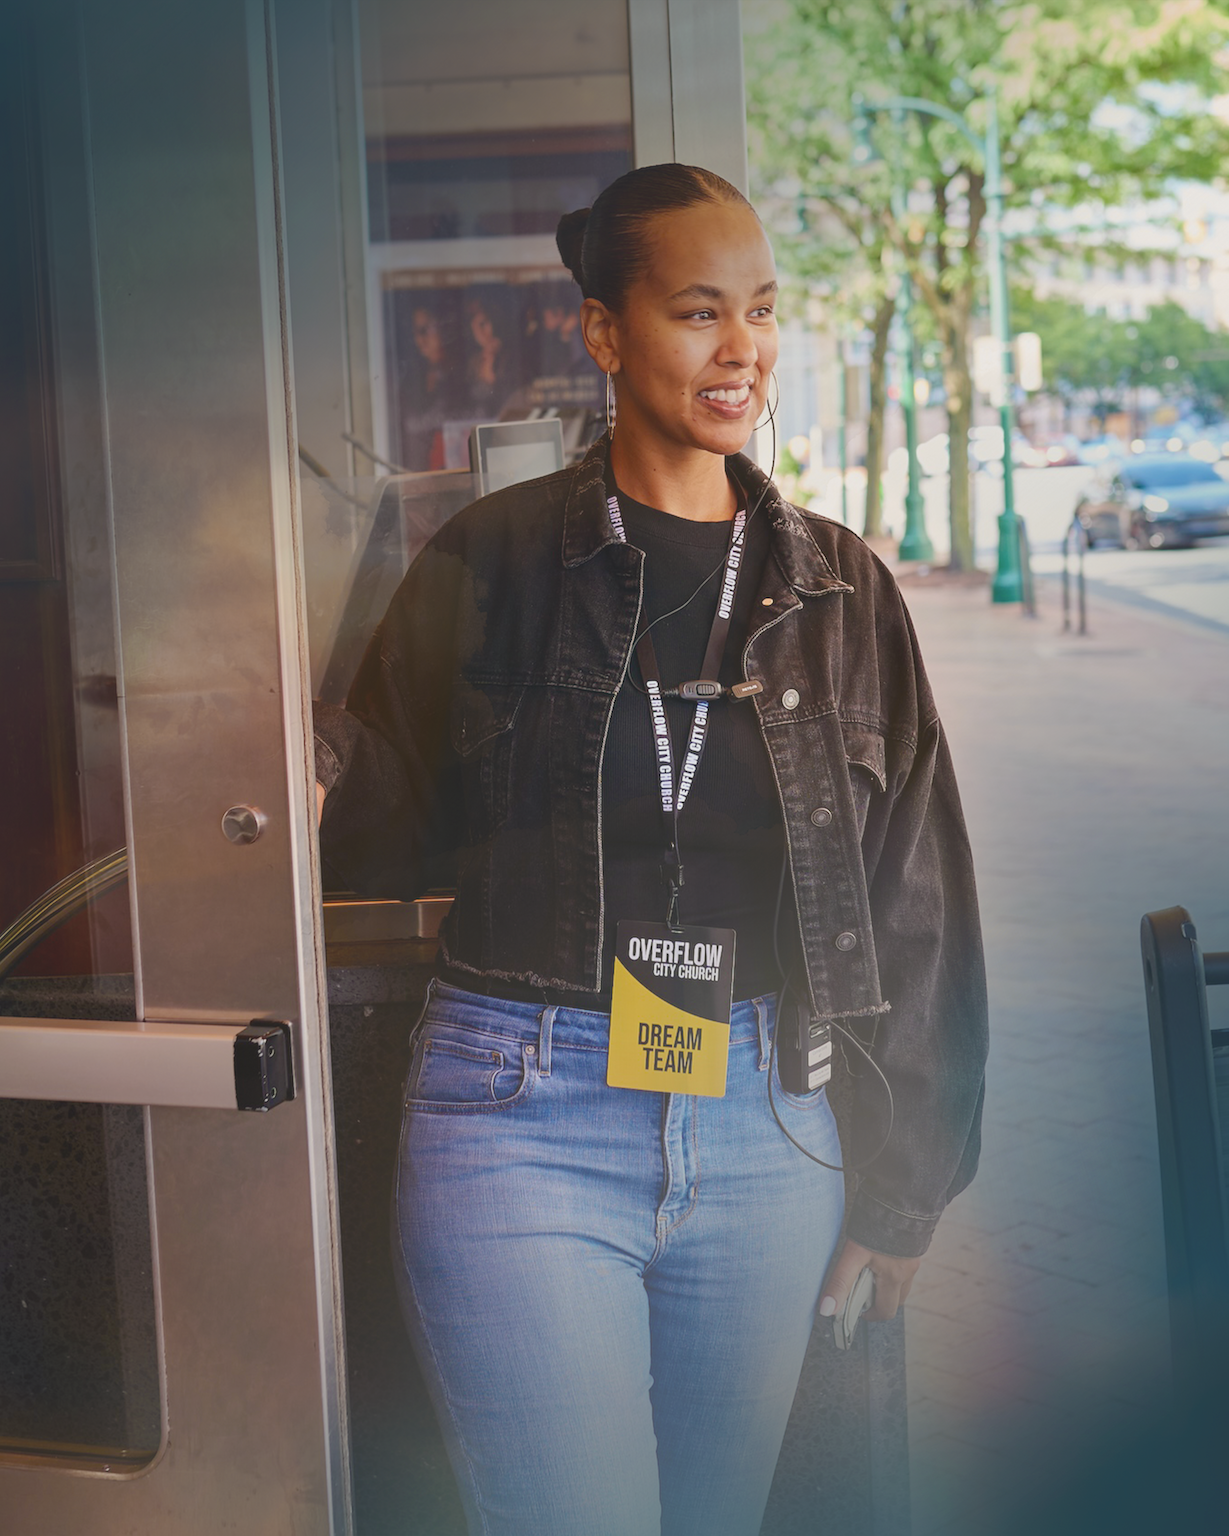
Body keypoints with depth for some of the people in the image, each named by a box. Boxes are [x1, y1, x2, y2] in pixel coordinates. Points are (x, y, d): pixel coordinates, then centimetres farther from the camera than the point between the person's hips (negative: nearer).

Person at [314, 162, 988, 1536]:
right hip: (525, 1119, -3)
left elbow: (914, 904, 9)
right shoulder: (495, 562, 0)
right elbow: (399, 838, 3)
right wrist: (317, 759, -20)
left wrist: (899, 1188, 8)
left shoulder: (841, 589, 6)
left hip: (768, 1130, 3)